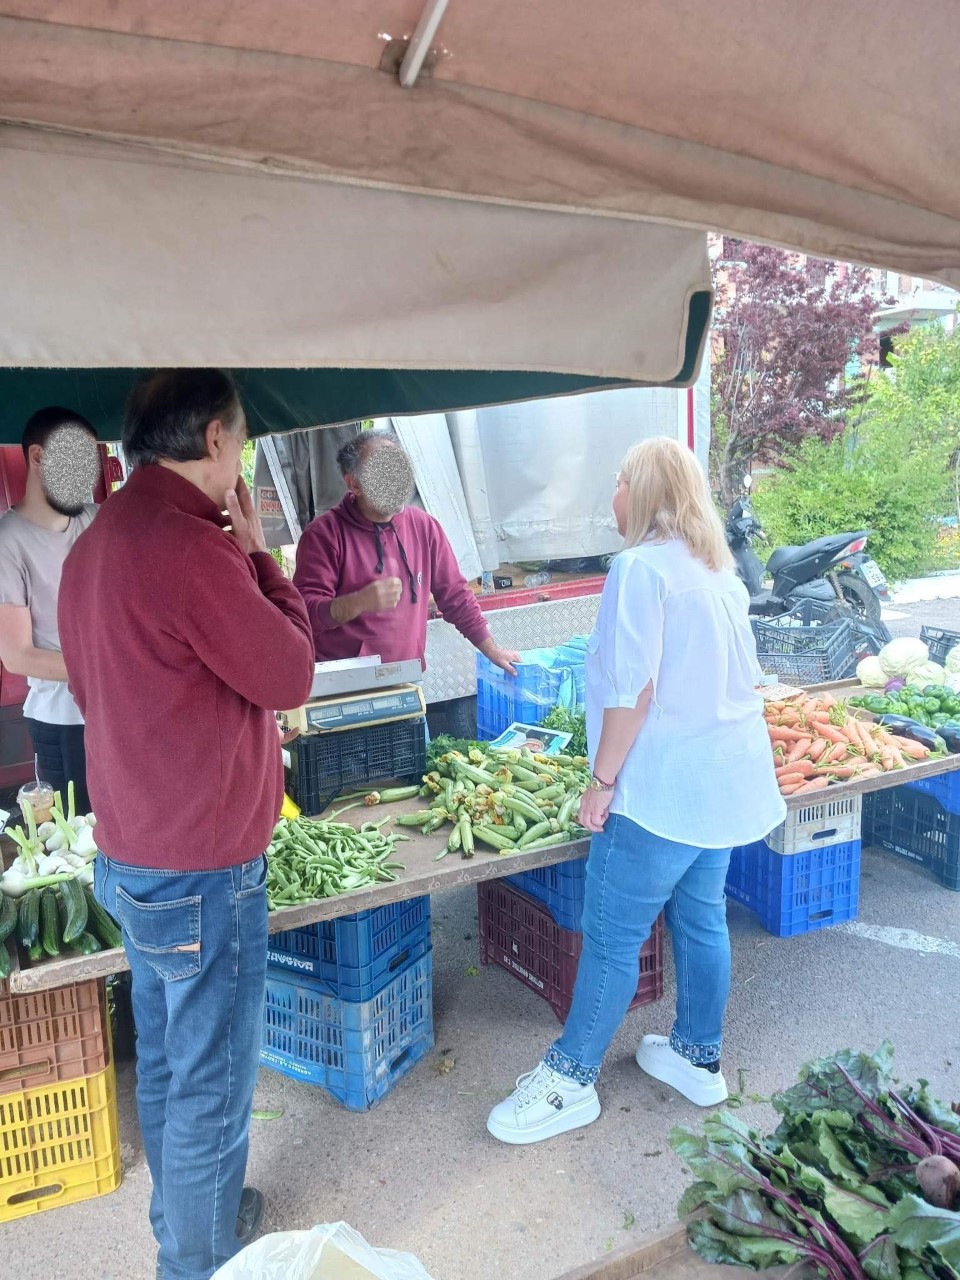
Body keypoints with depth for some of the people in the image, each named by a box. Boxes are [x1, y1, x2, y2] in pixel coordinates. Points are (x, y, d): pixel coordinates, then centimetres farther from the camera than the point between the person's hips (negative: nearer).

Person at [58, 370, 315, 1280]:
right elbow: (292, 675, -15)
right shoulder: (186, 544, -25)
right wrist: (256, 554, -5)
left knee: (164, 1062, 24)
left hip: (133, 857, 10)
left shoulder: (96, 543, 6)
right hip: (200, 872, -10)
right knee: (211, 1085, 9)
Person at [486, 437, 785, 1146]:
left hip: (665, 789, -9)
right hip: (728, 779, 9)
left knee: (612, 936, 1)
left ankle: (571, 1080, 14)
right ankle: (699, 1059, 33)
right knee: (701, 917, 19)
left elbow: (633, 690, -20)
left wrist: (603, 781, -13)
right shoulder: (721, 571, 12)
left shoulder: (641, 567, -14)